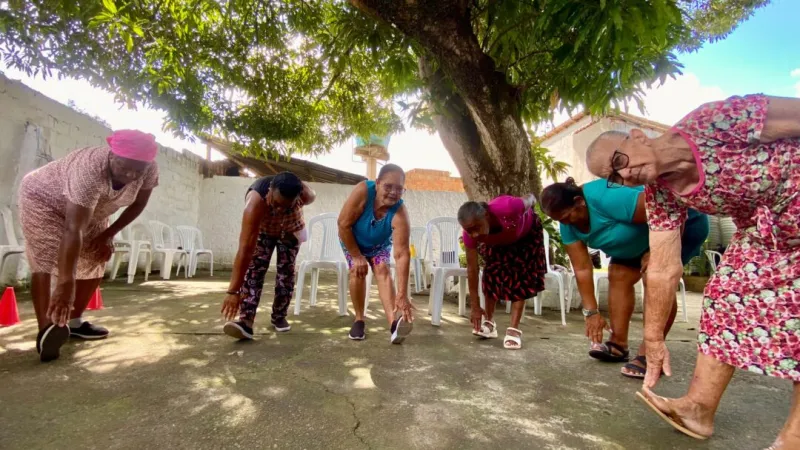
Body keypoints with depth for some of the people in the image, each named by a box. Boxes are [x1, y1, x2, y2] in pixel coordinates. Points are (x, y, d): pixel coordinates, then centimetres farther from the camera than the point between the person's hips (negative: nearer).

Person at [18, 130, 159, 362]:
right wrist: (65, 283, -51)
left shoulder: (149, 170, -27)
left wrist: (108, 234, -13)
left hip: (91, 209, 6)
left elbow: (138, 204, -8)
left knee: (96, 260, 3)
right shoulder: (90, 171, -44)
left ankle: (74, 322, 17)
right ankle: (46, 331, -17)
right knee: (47, 260, -19)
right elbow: (73, 229, -48)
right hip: (43, 199, -6)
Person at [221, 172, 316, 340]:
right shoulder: (256, 201, -45)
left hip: (291, 230, 2)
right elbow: (245, 249, -49)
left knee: (286, 270, -2)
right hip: (261, 230, -2)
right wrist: (233, 291, -49)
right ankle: (246, 321, -21)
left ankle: (279, 317, 11)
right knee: (254, 268, -18)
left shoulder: (306, 194, -38)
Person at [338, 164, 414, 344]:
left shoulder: (400, 213, -38)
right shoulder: (363, 191, -39)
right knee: (358, 271, -16)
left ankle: (394, 324, -34)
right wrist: (357, 256, -23)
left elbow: (402, 254, -41)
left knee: (383, 270, -19)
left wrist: (402, 294, -47)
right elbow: (343, 224, -30)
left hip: (380, 245, 0)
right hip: (352, 240, 0)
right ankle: (359, 320, 1)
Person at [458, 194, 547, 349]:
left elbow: (529, 201, -24)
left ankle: (514, 329, -6)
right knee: (492, 274, -6)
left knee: (521, 276, -9)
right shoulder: (470, 235, -35)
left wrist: (531, 198, 1)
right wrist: (475, 306, -23)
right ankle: (489, 321, 11)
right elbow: (472, 269, -26)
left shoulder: (507, 207, -48)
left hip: (527, 234, -2)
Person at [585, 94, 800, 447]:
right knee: (728, 293, -1)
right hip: (761, 227, 5)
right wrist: (653, 338, -10)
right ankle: (699, 407, 8)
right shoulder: (660, 193, -14)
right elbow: (663, 269, -13)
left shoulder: (715, 121, -32)